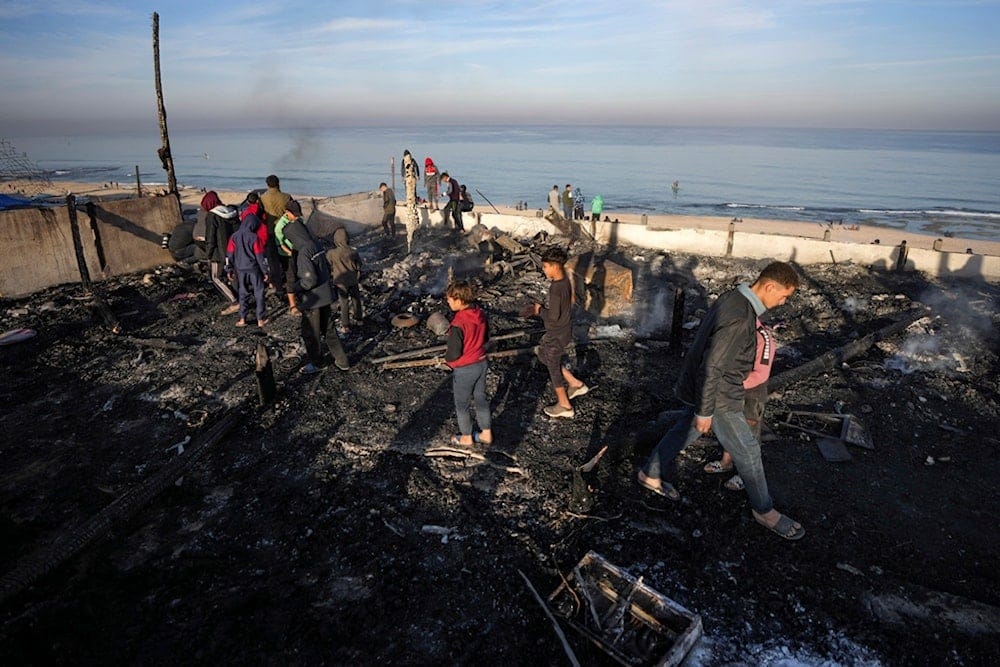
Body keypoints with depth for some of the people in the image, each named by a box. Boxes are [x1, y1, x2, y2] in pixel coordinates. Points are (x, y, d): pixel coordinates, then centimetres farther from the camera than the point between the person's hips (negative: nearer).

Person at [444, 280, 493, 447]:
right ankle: (486, 433, 33)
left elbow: (454, 354, -23)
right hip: (481, 363, 7)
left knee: (461, 404, 14)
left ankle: (466, 437, 29)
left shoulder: (458, 324, -28)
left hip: (464, 369, -7)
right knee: (481, 398, 21)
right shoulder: (480, 314, -6)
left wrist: (446, 358, -3)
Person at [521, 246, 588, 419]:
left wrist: (539, 309, -11)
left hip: (557, 334, -9)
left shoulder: (555, 288, -30)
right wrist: (538, 309, 6)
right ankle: (576, 384, 28)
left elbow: (553, 316, -29)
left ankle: (564, 406, 26)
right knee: (542, 353, 26)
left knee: (554, 367, 9)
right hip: (565, 329, 9)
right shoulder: (565, 280, -1)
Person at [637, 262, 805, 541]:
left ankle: (650, 474, 40)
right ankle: (764, 510, 26)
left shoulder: (733, 298, -1)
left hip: (699, 385, 9)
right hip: (718, 396, -9)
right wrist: (705, 412, -20)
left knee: (685, 430, 24)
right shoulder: (739, 319, -31)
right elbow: (712, 367, -29)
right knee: (747, 450, 6)